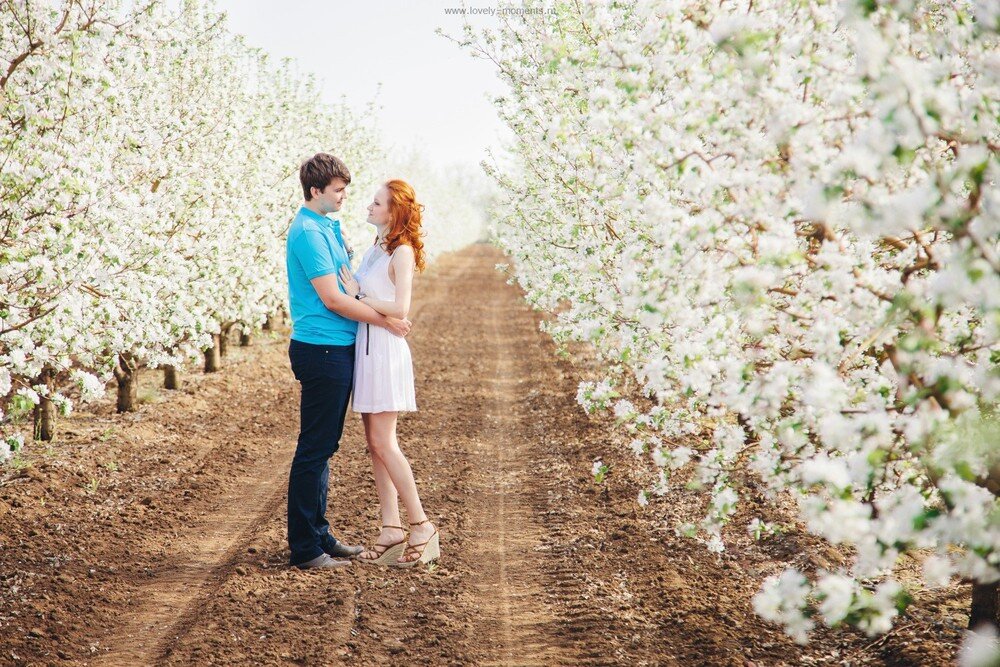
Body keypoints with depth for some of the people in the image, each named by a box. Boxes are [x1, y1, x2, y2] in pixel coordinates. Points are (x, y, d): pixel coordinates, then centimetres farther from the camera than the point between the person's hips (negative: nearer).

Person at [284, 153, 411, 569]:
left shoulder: (327, 227, 15)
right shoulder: (308, 233, -16)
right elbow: (332, 299, -18)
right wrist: (385, 321, -12)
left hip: (336, 350, 10)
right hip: (322, 349, -10)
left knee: (323, 448, 14)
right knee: (314, 449, -5)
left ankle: (319, 535, 23)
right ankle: (304, 548, -1)